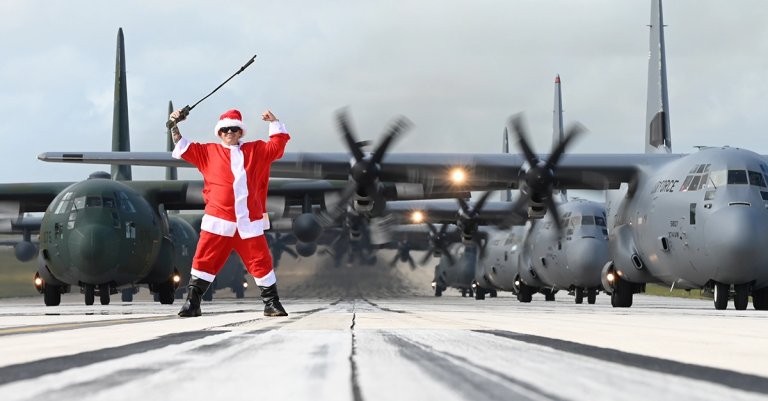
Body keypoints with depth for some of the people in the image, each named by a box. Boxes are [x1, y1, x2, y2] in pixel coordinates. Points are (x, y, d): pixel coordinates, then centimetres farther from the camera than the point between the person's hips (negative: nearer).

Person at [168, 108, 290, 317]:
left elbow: (278, 144, 15)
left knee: (260, 261, 3)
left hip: (249, 222, 1)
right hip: (218, 221, -1)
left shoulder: (256, 150, 13)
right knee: (205, 260, -3)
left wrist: (274, 123, 3)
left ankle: (272, 303, 13)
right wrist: (175, 126, 1)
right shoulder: (209, 152, 10)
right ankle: (192, 303, 3)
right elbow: (183, 147, 11)